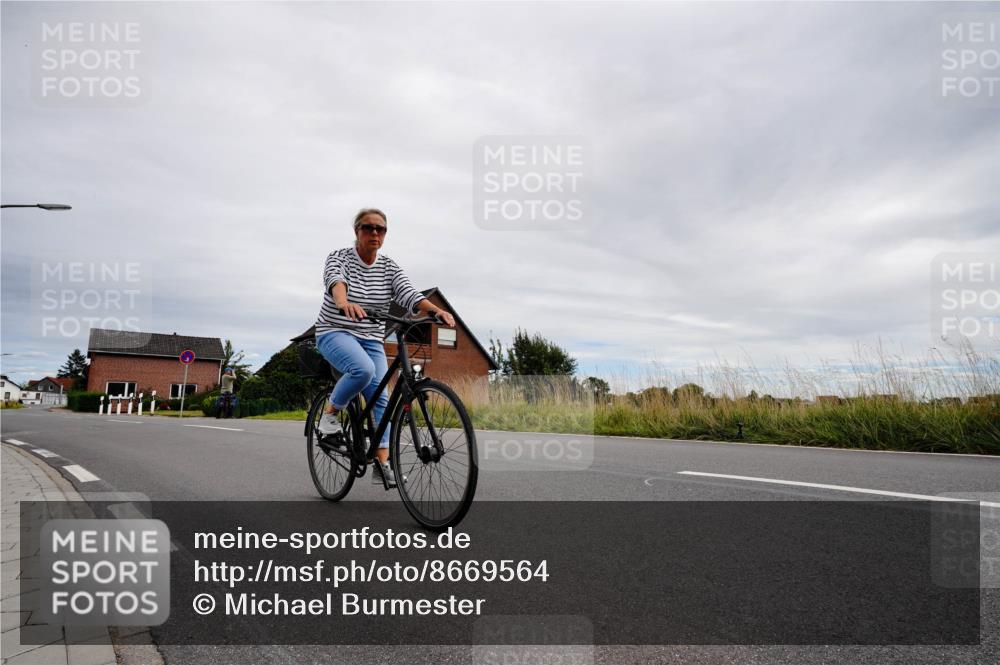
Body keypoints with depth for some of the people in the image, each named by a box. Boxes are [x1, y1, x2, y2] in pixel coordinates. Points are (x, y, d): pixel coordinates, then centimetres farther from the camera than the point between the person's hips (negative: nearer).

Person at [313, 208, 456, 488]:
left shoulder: (389, 267, 2)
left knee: (380, 398, -10)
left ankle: (383, 464, -7)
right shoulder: (339, 257, -8)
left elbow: (409, 295, -14)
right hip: (335, 333, -4)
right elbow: (335, 280, -31)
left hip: (372, 341, 4)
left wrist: (436, 310, -35)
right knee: (363, 370, -33)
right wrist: (344, 303, -55)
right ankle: (330, 412, -7)